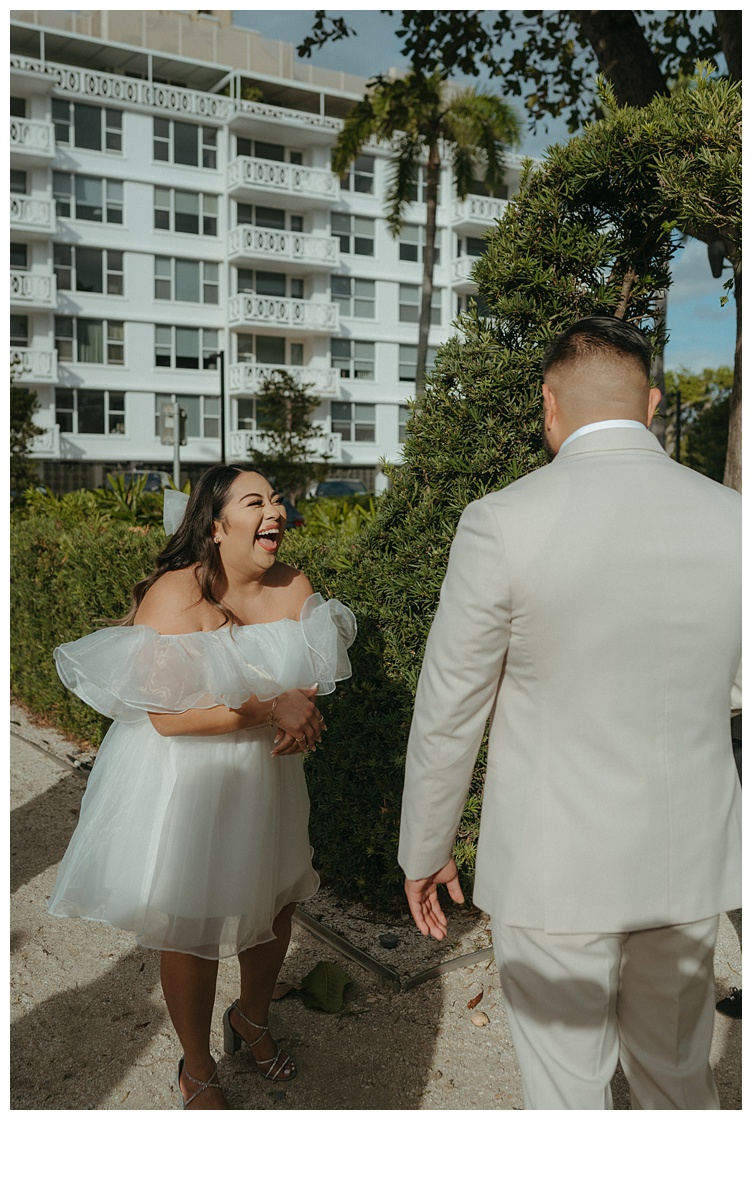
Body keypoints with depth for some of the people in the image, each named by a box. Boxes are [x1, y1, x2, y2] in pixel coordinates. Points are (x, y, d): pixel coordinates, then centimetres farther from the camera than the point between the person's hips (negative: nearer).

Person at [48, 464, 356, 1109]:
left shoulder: (294, 588, -6)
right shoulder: (174, 597, -23)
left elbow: (311, 677, 6)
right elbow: (169, 716, -28)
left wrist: (300, 718, -16)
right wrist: (271, 709, -27)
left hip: (264, 774, 6)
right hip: (184, 784, -5)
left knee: (275, 907, 20)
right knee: (192, 928, 8)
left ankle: (252, 1017, 52)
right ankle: (197, 1069, 36)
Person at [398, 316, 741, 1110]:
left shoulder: (504, 523, -17)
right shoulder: (728, 519, -5)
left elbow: (447, 715, -10)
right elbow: (733, 687, 9)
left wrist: (423, 853, 3)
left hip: (554, 866, -3)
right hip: (688, 863, 4)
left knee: (565, 1088, 16)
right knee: (676, 1076, 25)